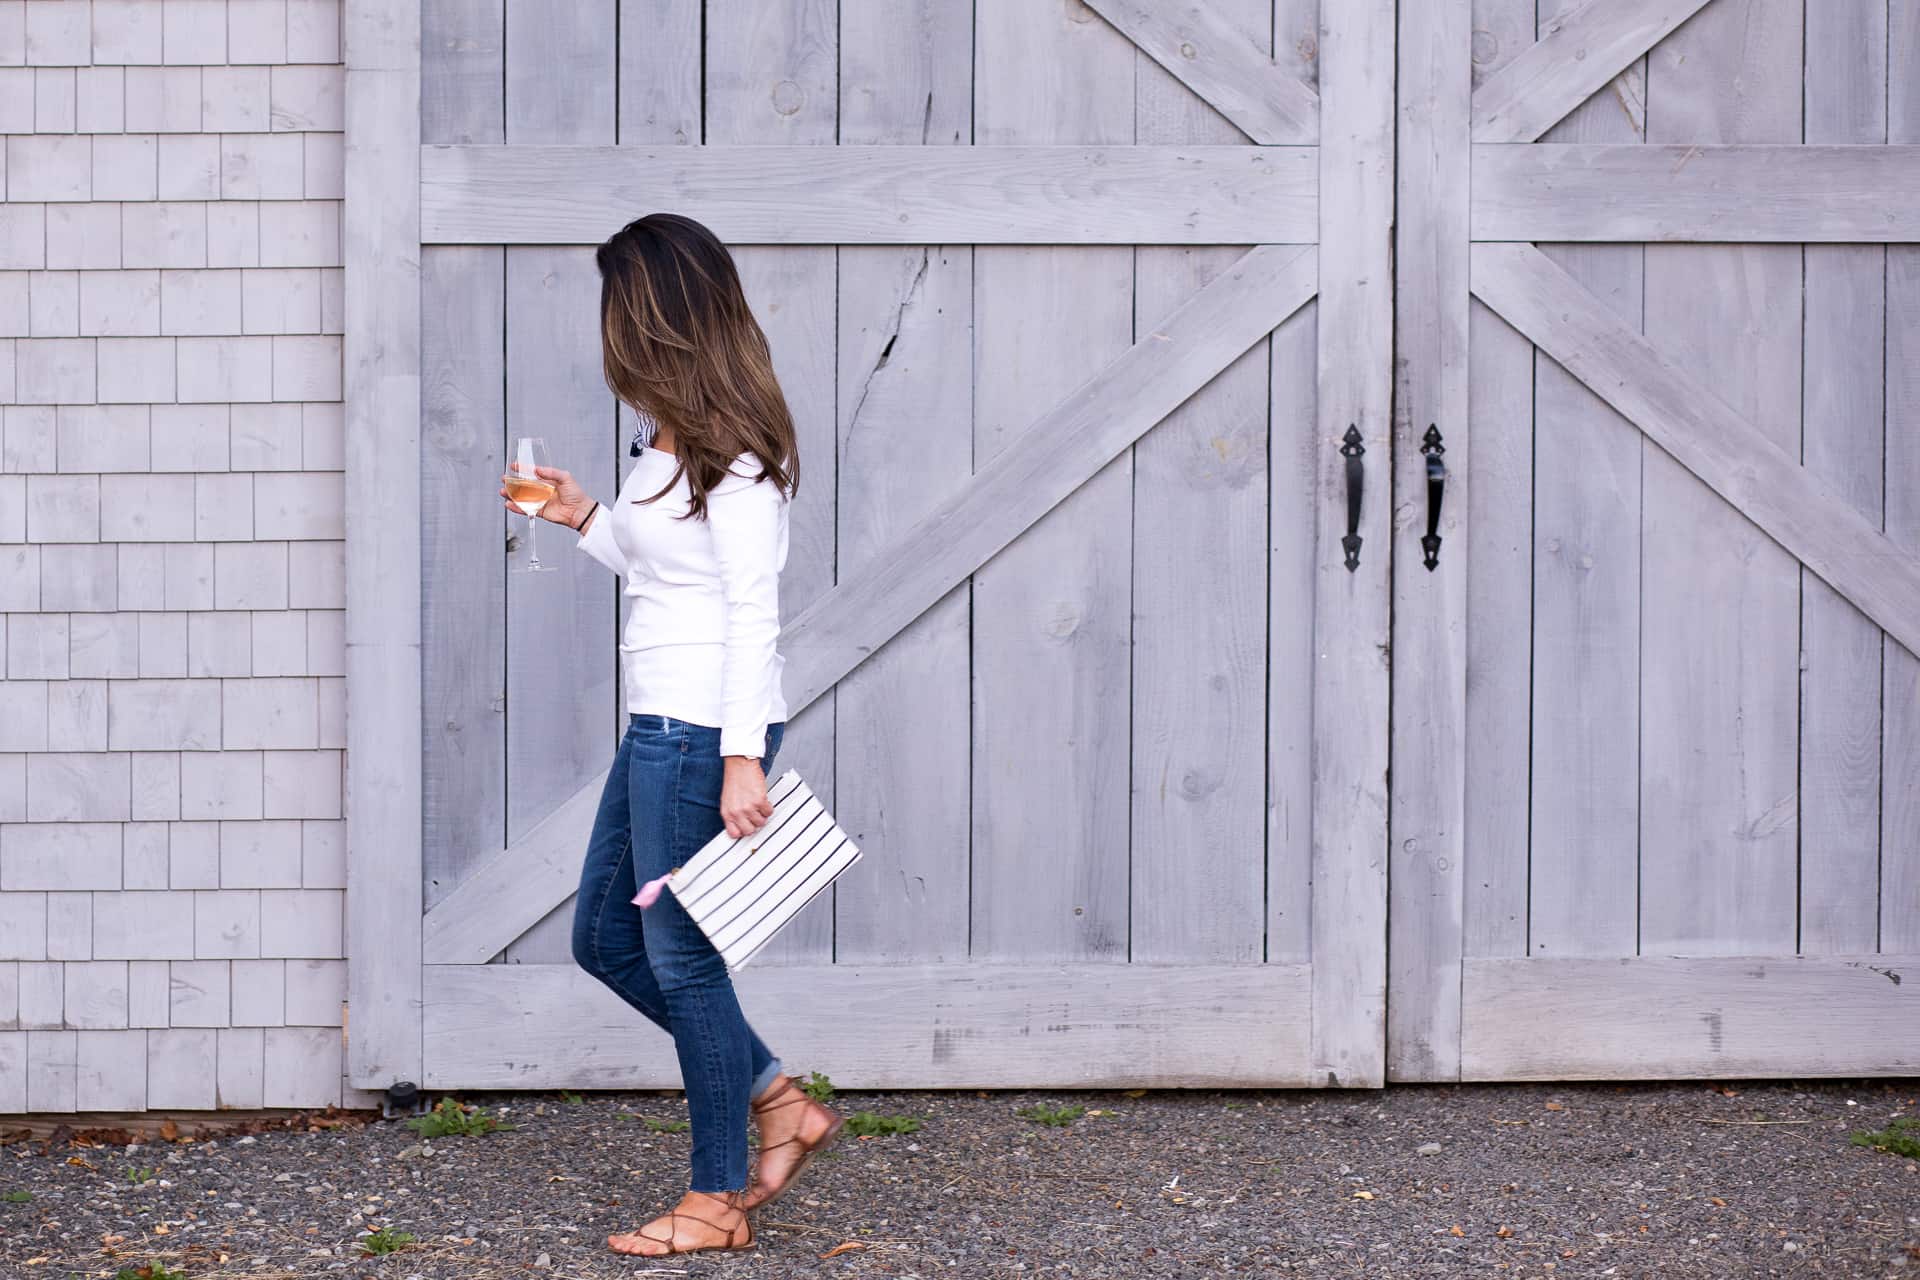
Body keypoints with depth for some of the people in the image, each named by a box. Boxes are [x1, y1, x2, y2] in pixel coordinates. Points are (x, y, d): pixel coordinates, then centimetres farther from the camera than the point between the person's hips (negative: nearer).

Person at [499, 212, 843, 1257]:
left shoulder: (733, 454, -16)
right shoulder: (669, 438, 13)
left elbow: (752, 612, -19)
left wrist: (743, 757, -23)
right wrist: (587, 520, 19)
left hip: (705, 732, -10)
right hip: (659, 729, 10)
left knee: (680, 956, 0)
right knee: (606, 939, 17)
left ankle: (716, 1201, 12)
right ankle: (779, 1105, 24)